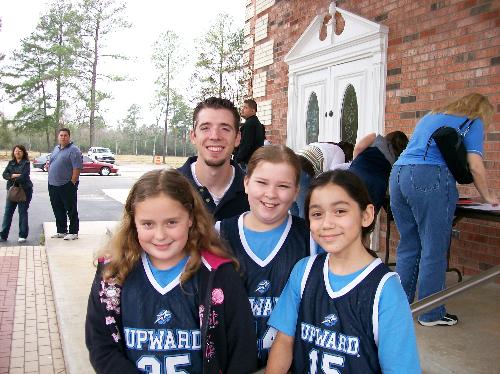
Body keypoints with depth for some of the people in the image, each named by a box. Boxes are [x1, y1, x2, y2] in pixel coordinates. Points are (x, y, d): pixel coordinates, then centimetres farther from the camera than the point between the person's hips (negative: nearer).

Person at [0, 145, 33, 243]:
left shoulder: (26, 163, -4)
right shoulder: (11, 163, 12)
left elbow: (23, 176, -16)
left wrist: (11, 177, -4)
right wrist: (14, 175, -14)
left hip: (24, 190, -5)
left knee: (23, 212, 1)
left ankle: (23, 236, 8)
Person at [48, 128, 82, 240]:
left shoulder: (73, 150, -10)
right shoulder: (56, 149, 16)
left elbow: (77, 168, -16)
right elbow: (50, 164, 25)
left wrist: (72, 183, -17)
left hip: (67, 186, -8)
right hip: (53, 185, 8)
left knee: (71, 211, -1)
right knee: (58, 210, 14)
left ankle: (73, 233, 5)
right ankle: (61, 231, 24)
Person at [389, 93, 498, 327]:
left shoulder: (431, 117, 30)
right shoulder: (473, 122, 10)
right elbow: (475, 165, 0)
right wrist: (487, 196, 15)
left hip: (398, 173, 7)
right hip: (430, 178, -7)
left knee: (408, 246, 13)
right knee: (434, 249, 0)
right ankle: (431, 314, 6)